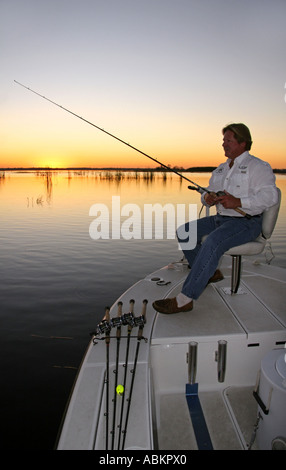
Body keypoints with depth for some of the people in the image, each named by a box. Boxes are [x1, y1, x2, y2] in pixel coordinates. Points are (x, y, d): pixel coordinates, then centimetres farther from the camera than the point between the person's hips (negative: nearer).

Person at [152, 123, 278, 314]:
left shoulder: (258, 167, -6)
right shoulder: (221, 169, 18)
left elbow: (270, 196, -18)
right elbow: (209, 193, 21)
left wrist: (238, 202, -26)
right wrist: (207, 197, -4)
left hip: (247, 222, -8)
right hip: (221, 219, 9)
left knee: (213, 242, -35)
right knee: (184, 232, -3)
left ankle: (184, 299, -33)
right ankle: (210, 273, 11)